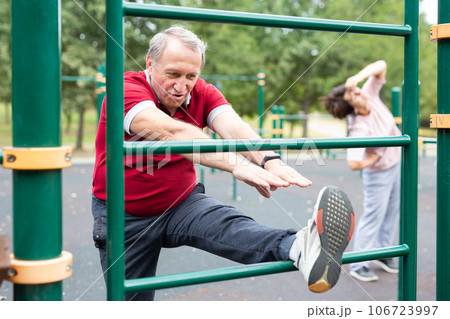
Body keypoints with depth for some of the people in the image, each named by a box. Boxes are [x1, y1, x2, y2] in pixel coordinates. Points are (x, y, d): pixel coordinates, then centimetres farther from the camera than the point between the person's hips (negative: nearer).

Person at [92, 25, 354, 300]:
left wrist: (269, 160, -48)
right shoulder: (127, 89, -22)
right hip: (125, 216, -1)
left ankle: (301, 248, -54)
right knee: (132, 297, 6)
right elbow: (173, 132, -40)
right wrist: (236, 164, -53)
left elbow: (233, 126, -26)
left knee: (224, 222, -29)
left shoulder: (203, 94, -5)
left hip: (181, 204, 2)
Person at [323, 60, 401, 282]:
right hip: (379, 174, -7)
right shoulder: (359, 128, -34)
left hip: (396, 164, 8)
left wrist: (359, 77, -35)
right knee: (373, 217, -1)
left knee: (392, 213, 17)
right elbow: (354, 164, -40)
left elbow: (381, 66, -17)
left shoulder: (370, 95, -16)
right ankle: (358, 265, 10)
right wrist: (375, 156, -20)